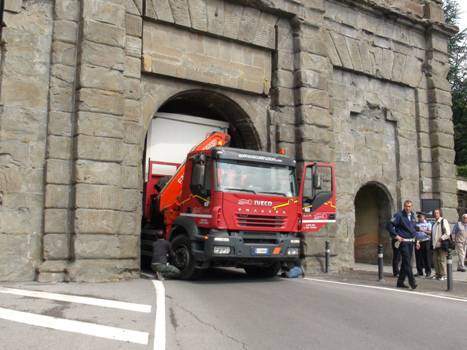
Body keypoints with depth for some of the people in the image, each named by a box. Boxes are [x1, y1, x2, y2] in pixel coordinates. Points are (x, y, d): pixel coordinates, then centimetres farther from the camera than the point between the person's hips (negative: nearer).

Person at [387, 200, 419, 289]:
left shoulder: (412, 215, 13)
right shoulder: (399, 215, -9)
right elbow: (390, 225, -12)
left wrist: (416, 240, 17)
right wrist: (396, 236, -15)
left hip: (411, 242, 7)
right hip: (403, 242, -7)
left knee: (405, 262, 11)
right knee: (407, 262, -12)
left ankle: (400, 282, 19)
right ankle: (412, 282, -13)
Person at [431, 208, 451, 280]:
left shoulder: (443, 221, -6)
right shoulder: (435, 223, 19)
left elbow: (448, 232, -14)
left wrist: (442, 238, -19)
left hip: (442, 244, -8)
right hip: (435, 245, 8)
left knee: (442, 260, -5)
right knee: (435, 259, 8)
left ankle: (443, 275, 3)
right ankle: (438, 274, 17)